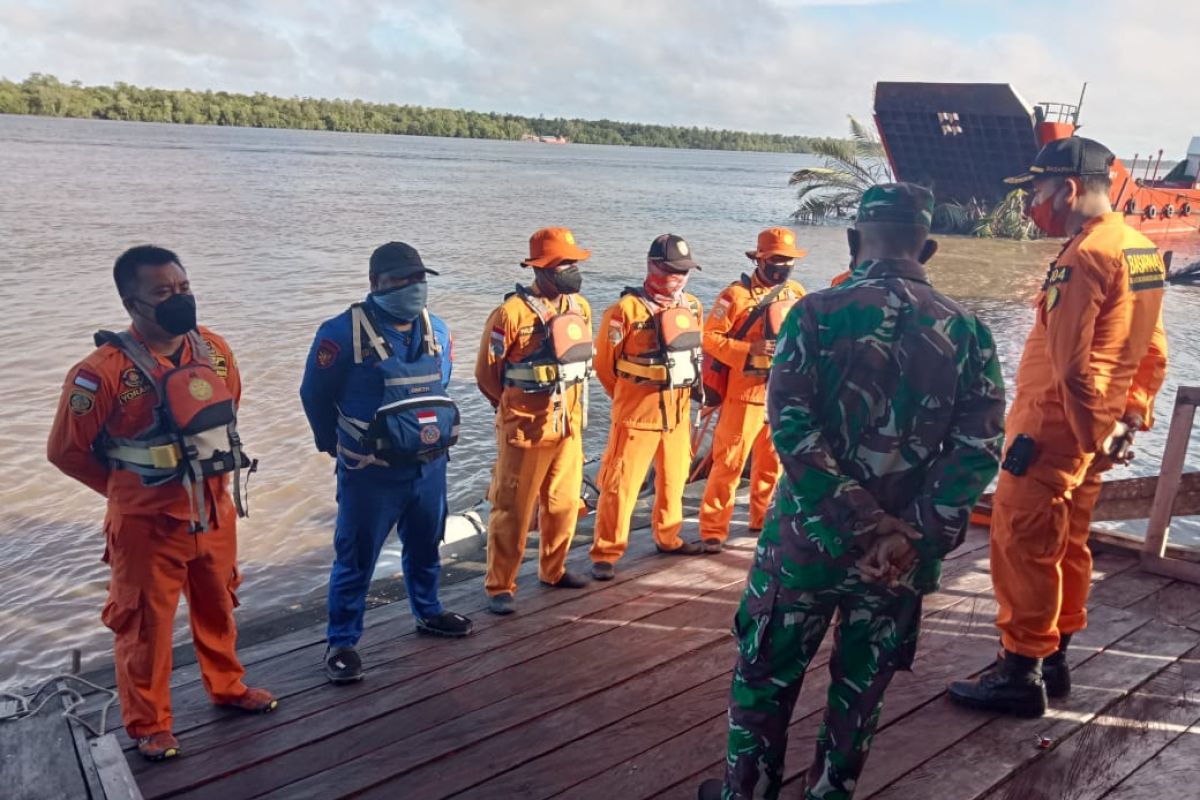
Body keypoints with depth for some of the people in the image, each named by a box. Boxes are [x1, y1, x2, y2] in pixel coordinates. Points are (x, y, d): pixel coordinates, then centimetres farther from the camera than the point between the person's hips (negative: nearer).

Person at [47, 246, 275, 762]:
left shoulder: (213, 348, -3)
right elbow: (66, 450, -10)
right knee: (145, 625, 10)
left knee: (217, 608, 22)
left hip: (216, 512, 6)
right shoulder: (104, 371, -21)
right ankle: (149, 725, 29)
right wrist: (129, 486, 0)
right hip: (147, 522, -5)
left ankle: (228, 687, 44)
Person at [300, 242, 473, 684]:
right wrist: (337, 445, 7)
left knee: (425, 548, 22)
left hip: (430, 467, 6)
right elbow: (315, 395, -5)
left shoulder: (437, 331, 1)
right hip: (371, 474, -6)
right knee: (355, 560, 4)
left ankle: (428, 613, 43)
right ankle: (341, 643, 17)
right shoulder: (345, 333, -17)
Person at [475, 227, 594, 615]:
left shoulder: (580, 306, 5)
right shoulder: (512, 313, -16)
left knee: (564, 502, 17)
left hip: (569, 423, 7)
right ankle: (500, 588, 12)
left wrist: (570, 405, 17)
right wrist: (514, 408, 6)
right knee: (513, 509, 1)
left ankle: (553, 569, 35)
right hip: (525, 427, -6)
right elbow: (487, 373, -7)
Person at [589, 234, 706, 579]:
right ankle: (606, 554, 8)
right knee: (621, 484, -2)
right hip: (637, 412, -6)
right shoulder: (627, 308, -13)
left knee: (674, 478, 19)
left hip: (679, 411, 6)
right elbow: (604, 362, -5)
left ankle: (669, 537, 37)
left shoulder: (692, 306, 6)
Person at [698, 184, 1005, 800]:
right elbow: (980, 448, -8)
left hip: (809, 540, -2)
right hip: (901, 558, 2)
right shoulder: (968, 331, -1)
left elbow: (792, 426, -18)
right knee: (860, 690, 20)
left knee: (765, 675, 17)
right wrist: (914, 535, -12)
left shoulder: (818, 313, -9)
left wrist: (862, 524, -16)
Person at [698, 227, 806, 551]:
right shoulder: (737, 294, -10)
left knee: (773, 462, 17)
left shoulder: (796, 293, 8)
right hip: (745, 393, -6)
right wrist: (750, 351, -22)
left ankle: (763, 519, 34)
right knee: (729, 463, -1)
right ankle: (713, 528, 9)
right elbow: (710, 338, -12)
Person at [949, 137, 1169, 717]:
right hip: (1094, 430, 10)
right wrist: (1132, 419, 14)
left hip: (1053, 429, -10)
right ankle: (1052, 659, 29)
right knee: (1066, 544, 17)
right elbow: (1153, 353, 16)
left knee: (1022, 545, -2)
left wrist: (1095, 435, -13)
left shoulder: (1084, 256, -19)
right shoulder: (1142, 251, 12)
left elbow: (1071, 365, -24)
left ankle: (1020, 673, 7)